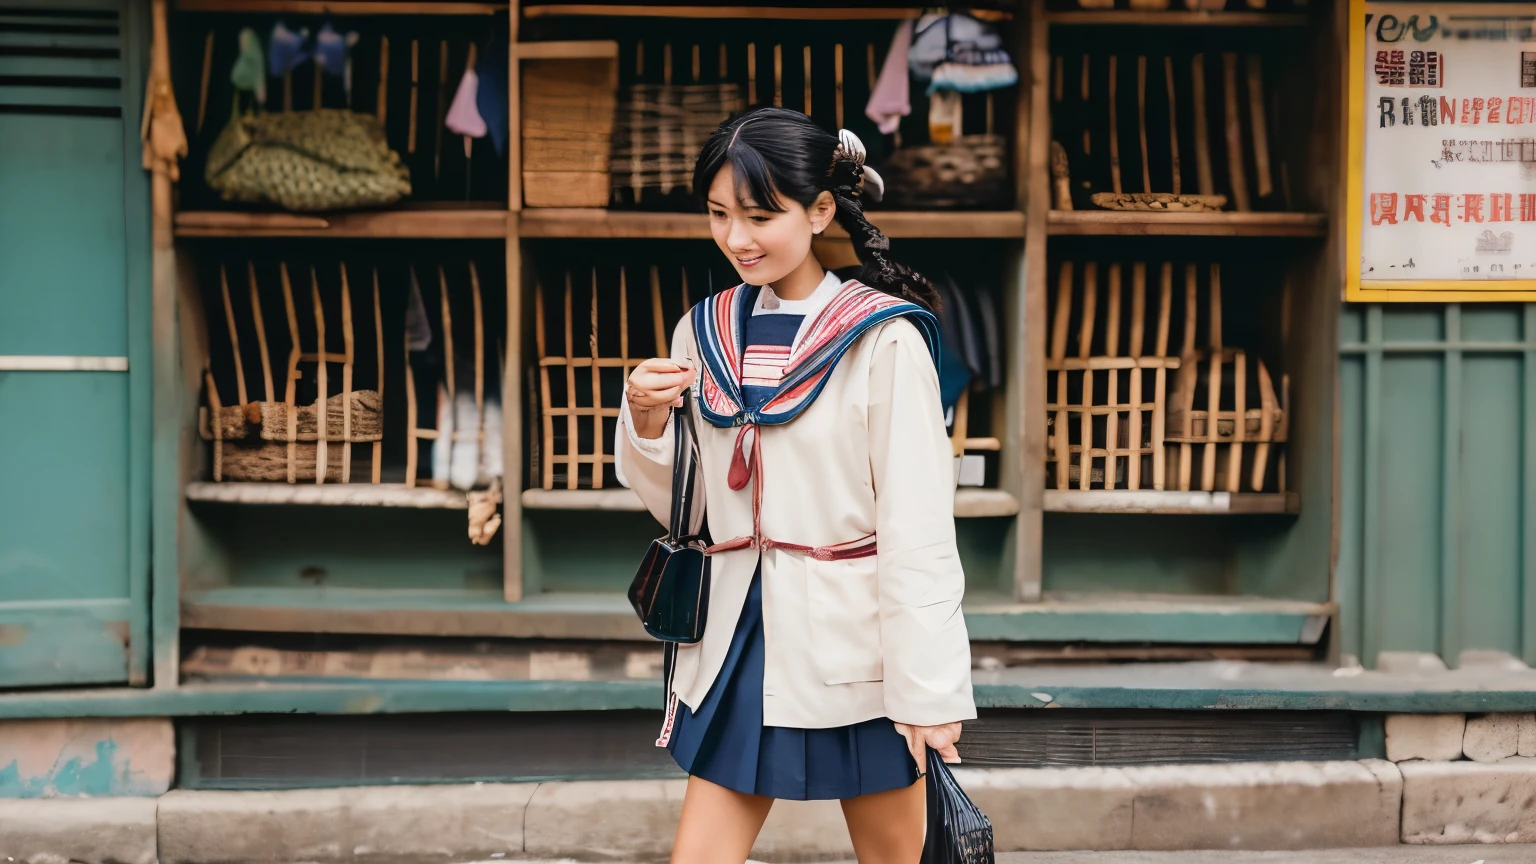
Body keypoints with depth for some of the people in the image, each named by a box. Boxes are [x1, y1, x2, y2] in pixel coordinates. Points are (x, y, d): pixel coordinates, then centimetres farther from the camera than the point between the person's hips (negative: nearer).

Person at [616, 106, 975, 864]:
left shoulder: (883, 340, -12)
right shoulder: (705, 333, 5)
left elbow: (919, 528, -12)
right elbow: (681, 508, 12)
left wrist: (931, 689, -14)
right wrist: (647, 425, -7)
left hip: (853, 649, -5)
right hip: (737, 642, 5)